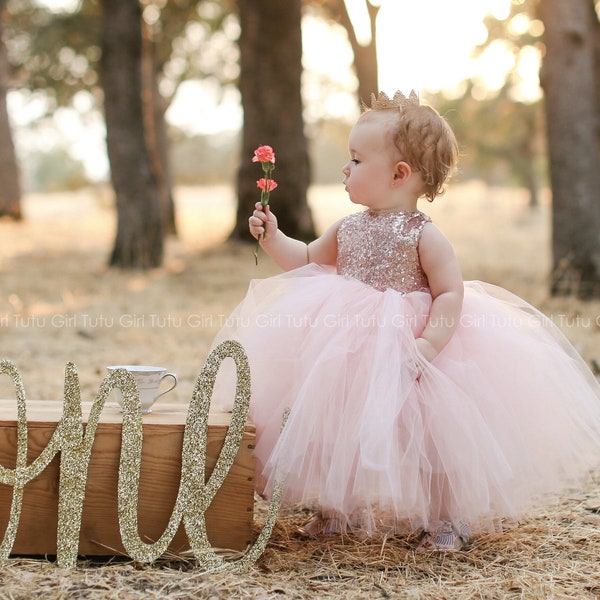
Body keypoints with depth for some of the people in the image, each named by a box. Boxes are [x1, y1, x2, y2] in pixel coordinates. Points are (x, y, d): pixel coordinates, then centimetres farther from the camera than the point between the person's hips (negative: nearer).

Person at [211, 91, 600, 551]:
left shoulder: (423, 235, -13)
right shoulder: (347, 229, 6)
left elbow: (451, 294, -17)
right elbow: (308, 260, 20)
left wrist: (426, 346, -27)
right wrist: (273, 239, 5)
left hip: (406, 357, -6)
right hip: (350, 354, 6)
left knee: (429, 434, -1)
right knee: (340, 431, 11)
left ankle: (447, 517, 16)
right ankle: (339, 508, 29)